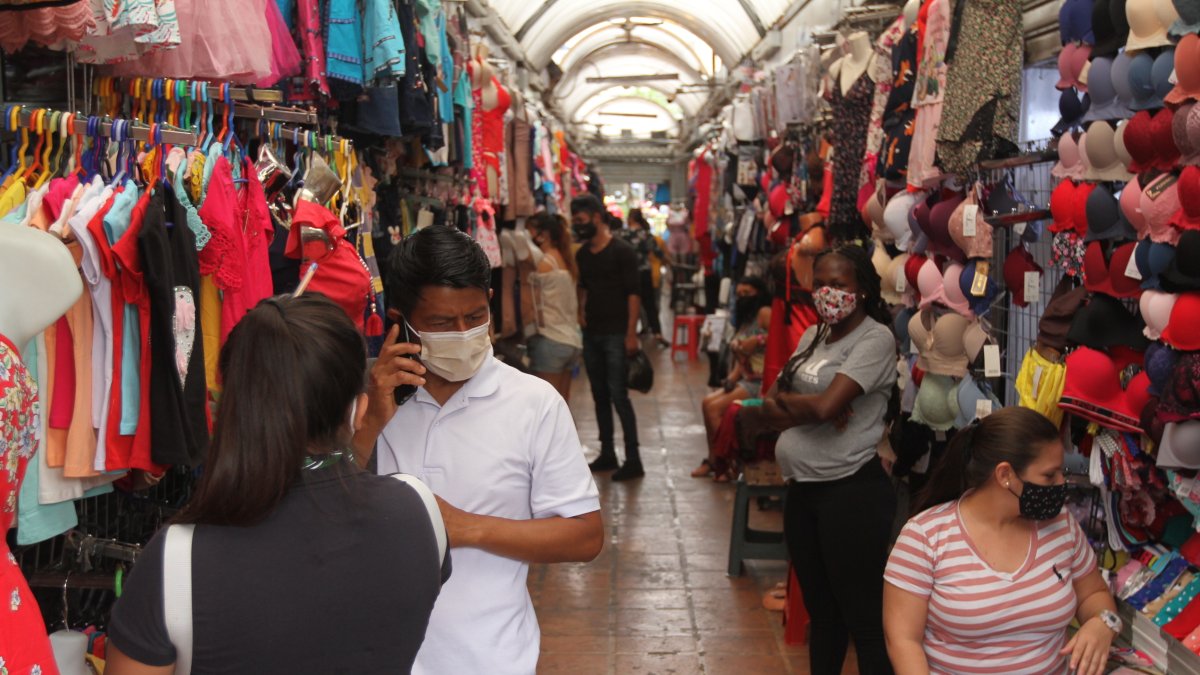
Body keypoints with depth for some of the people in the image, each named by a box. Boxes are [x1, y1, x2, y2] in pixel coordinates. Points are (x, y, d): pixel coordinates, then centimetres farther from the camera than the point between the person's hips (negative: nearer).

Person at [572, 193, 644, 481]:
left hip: (616, 334, -7)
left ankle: (633, 460, -4)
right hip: (591, 333, 7)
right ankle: (607, 454, 19)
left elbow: (633, 293, -12)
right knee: (599, 395, 11)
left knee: (618, 395, -9)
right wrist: (581, 309, 9)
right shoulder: (582, 254, 10)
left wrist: (631, 334, -17)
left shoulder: (622, 251, -9)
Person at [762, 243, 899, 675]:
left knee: (864, 616, 1)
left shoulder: (875, 339, -11)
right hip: (802, 489, 8)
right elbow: (770, 407, 6)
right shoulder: (813, 336, 12)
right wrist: (808, 408, -13)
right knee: (820, 609, 20)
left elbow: (824, 405, -23)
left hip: (851, 492, -8)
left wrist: (785, 401, -4)